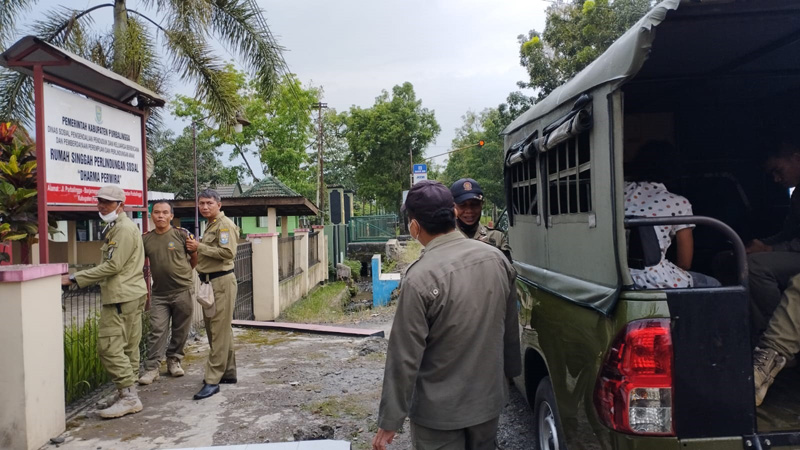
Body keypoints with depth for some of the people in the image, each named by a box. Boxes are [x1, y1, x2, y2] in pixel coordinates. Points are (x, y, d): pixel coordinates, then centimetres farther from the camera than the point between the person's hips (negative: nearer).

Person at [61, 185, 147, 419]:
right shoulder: (116, 227, 20)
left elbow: (112, 266, -20)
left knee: (109, 347, -10)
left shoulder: (124, 228, -14)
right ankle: (128, 395, 18)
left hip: (121, 297, -11)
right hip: (132, 294, 11)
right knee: (127, 348, 12)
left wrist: (74, 279, -18)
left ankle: (128, 397, -6)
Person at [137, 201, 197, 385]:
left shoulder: (182, 235, -4)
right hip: (159, 294, 2)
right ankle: (151, 368, 4)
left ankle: (174, 360, 26)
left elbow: (195, 258, 6)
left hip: (183, 291, -1)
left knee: (180, 330, 9)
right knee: (157, 331, -2)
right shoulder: (146, 239, 4)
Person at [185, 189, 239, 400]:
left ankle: (212, 381, -7)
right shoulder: (210, 225, 19)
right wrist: (195, 248, 9)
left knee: (219, 332, -8)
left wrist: (199, 247, -16)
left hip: (221, 282, -10)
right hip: (209, 281, 11)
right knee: (215, 330, 15)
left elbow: (228, 252, -23)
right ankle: (228, 372, 26)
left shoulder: (225, 225, -10)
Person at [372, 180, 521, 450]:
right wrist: (511, 370, 22)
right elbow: (510, 327, 6)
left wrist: (389, 421, -11)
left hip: (440, 410, -5)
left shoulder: (421, 278, -25)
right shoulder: (497, 258, -6)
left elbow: (405, 356, -21)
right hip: (489, 397, 6)